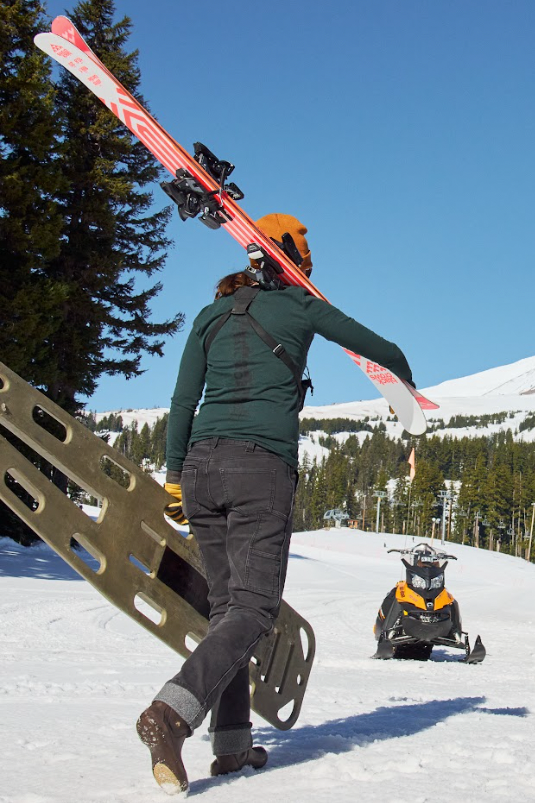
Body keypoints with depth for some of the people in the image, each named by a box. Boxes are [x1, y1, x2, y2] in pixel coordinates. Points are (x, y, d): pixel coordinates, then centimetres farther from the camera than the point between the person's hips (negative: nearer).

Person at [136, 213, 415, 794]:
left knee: (226, 603, 12)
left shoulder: (211, 315, 17)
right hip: (262, 467, -5)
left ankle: (231, 743, 12)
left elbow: (183, 402, 12)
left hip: (203, 464, 5)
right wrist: (407, 382, 38)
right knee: (254, 607, -7)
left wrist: (174, 478, 15)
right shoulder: (301, 308, 7)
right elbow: (381, 349, 17)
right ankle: (172, 711, -27)